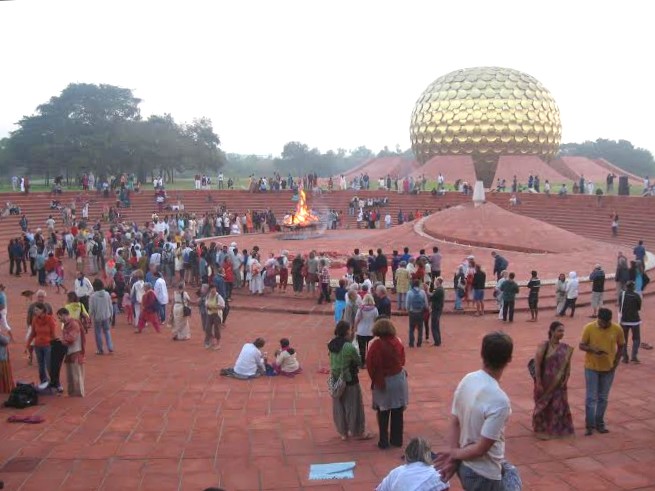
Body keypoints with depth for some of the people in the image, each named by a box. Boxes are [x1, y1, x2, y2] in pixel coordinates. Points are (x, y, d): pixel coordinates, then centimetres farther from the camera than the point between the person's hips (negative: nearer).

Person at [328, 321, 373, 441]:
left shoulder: (332, 345, -3)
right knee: (354, 406, 9)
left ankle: (343, 432, 28)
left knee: (339, 407, 16)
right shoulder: (349, 347, -23)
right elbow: (358, 362, -9)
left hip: (336, 379, 6)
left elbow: (332, 361, 7)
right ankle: (359, 432, 23)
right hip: (349, 380, -6)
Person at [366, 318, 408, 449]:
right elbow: (402, 360, 6)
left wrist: (375, 380, -3)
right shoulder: (397, 342, -4)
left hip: (383, 381, -4)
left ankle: (384, 441, 14)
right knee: (397, 411, 13)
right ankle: (397, 440, 22)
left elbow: (371, 365, -15)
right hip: (399, 379, 4)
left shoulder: (376, 345, -17)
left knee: (383, 413, 10)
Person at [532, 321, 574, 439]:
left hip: (559, 383, 4)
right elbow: (537, 365, -14)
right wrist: (538, 383, -15)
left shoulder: (566, 349, -1)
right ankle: (540, 429, 23)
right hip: (545, 382, -4)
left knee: (559, 405, 13)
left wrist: (566, 379, -3)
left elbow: (568, 364, 4)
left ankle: (557, 428, 31)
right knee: (543, 405, 8)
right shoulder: (543, 346, -14)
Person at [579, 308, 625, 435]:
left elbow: (620, 347, 4)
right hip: (592, 367, -2)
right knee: (591, 397, 1)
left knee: (603, 398, 13)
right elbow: (581, 345, -7)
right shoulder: (589, 328, -14)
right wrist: (593, 350, -26)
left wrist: (615, 363, -4)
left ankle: (599, 424, 25)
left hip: (608, 368, 2)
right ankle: (590, 425, 10)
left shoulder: (617, 329, -9)